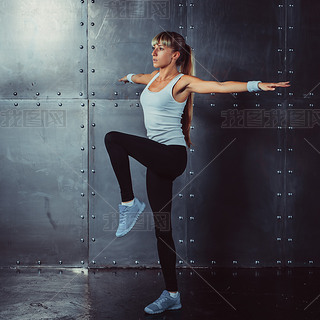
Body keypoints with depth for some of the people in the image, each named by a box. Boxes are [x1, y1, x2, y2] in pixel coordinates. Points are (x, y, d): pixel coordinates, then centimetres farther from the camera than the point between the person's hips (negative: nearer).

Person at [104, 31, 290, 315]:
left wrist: (258, 85, -31)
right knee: (162, 227, 6)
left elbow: (220, 86, -19)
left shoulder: (182, 82, -6)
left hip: (172, 156, -8)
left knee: (113, 138, -24)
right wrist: (129, 77, 62)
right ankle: (172, 295, 14)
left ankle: (129, 203, -13)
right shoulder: (154, 77, 16)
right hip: (157, 159, 8)